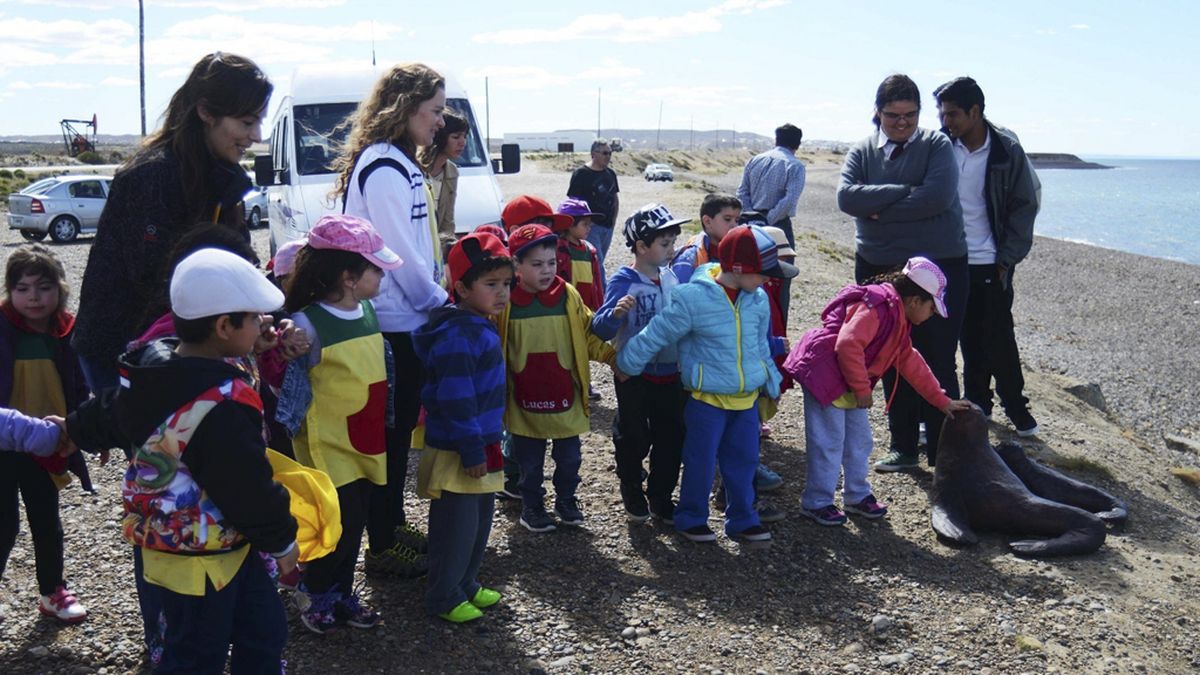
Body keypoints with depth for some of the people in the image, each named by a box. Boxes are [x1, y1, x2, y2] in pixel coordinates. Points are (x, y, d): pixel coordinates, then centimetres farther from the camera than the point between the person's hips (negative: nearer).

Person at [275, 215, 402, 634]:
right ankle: (314, 593, 21)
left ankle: (341, 592, 32)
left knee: (355, 523, 15)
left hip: (366, 442, 7)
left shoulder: (368, 311, 5)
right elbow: (281, 378, -14)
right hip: (329, 445, -7)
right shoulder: (309, 324, -18)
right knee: (341, 524, -3)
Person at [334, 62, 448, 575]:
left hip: (405, 321, 10)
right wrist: (440, 303, -10)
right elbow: (399, 252, -19)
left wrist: (436, 299, 12)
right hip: (394, 324, -10)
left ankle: (393, 525, 30)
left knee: (399, 427, 17)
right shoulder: (383, 167, -17)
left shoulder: (398, 163, 15)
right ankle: (383, 546, 11)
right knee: (391, 431, 0)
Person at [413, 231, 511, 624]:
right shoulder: (456, 337, -23)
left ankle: (466, 583, 36)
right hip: (457, 453, -10)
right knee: (456, 527, 2)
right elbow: (456, 400, -25)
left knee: (480, 520, 21)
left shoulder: (482, 327, 10)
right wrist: (472, 451, -23)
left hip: (482, 447, 10)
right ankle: (444, 598, 17)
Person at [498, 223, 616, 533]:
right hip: (526, 401, -2)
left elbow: (587, 337, 6)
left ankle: (566, 500, 35)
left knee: (569, 457, 15)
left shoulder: (568, 295, -4)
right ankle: (532, 506, 31)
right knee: (530, 462, 13)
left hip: (565, 398, 2)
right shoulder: (505, 301, -9)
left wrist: (612, 356, -5)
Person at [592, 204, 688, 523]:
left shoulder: (671, 277, 2)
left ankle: (661, 499, 29)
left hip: (671, 374, 6)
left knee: (671, 438, 13)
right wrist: (615, 313, -42)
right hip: (635, 376, -5)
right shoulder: (623, 282, -16)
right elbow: (601, 330, -24)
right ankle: (633, 495, 32)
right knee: (634, 439, 10)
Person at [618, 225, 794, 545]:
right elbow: (654, 336, -11)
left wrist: (771, 382, 23)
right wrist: (626, 365, -2)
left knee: (744, 460, 12)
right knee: (701, 461, 5)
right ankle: (691, 518, 24)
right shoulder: (694, 298, -21)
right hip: (707, 398, -5)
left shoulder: (758, 300, 0)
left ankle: (742, 520, 27)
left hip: (747, 398, 5)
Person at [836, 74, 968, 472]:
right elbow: (847, 197, -11)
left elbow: (938, 196, -17)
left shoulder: (937, 146, 0)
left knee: (938, 364, -1)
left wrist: (879, 211, -11)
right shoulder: (862, 152, 8)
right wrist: (904, 192, -16)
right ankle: (903, 448, 21)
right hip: (878, 269, 4)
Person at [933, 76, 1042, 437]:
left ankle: (1016, 407, 18)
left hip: (990, 263, -2)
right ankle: (977, 404, 22)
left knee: (999, 338, 3)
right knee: (971, 340, 10)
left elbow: (1025, 205, -2)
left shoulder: (1007, 150, -7)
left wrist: (1007, 258, -7)